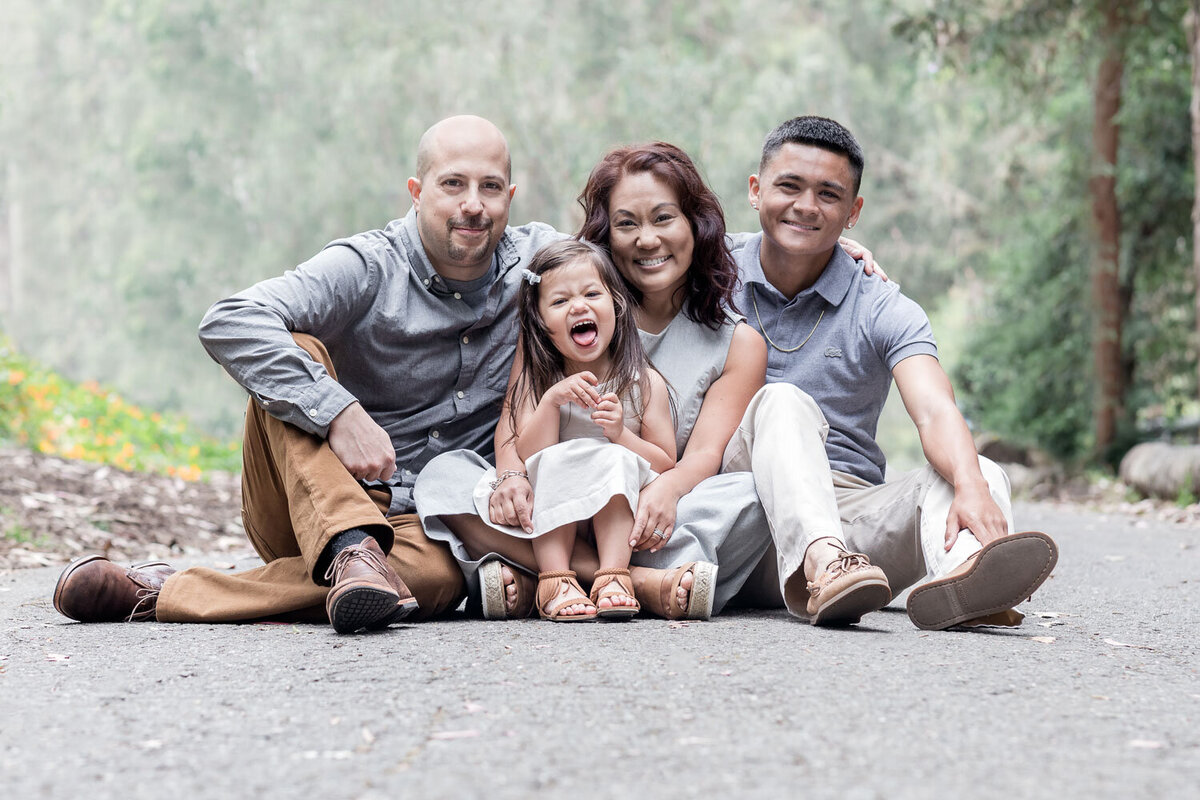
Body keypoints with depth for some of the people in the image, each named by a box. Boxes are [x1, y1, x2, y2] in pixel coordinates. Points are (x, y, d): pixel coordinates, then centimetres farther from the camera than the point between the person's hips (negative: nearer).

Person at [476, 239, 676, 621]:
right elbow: (527, 457, -9)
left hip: (622, 510, 0)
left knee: (615, 460, -26)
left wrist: (621, 434, -19)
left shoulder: (645, 383, -1)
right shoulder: (535, 379, 2)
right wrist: (552, 400, -22)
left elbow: (666, 464, -2)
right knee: (557, 460, -25)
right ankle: (556, 579, -36)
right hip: (549, 520, 1)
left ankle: (612, 576, -38)